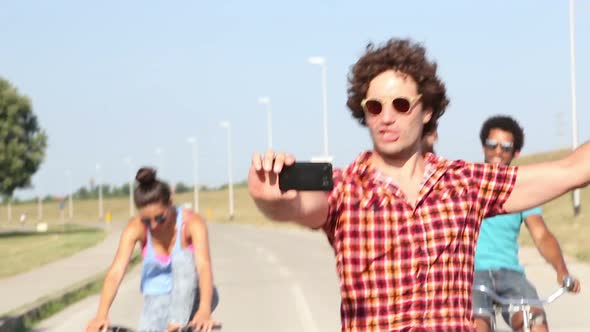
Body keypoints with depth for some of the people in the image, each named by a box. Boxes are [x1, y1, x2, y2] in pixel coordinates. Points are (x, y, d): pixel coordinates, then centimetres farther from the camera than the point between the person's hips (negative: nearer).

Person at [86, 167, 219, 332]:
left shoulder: (192, 223, -20)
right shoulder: (135, 228, -15)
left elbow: (204, 266, -34)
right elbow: (116, 272, -26)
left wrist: (204, 311, -52)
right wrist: (101, 315, -43)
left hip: (192, 298, -2)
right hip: (157, 300, 2)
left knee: (183, 258, -28)